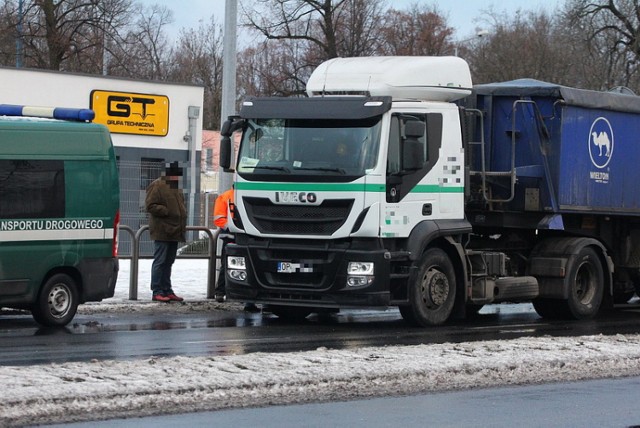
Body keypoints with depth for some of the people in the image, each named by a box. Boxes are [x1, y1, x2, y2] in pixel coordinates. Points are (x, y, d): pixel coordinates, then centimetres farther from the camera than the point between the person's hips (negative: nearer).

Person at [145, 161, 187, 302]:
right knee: (160, 262, -7)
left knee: (168, 262, 12)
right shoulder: (157, 186, -8)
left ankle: (167, 291, 17)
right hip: (162, 231, -9)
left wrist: (182, 224, 14)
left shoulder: (176, 188, 19)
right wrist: (167, 211, -19)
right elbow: (150, 206, -14)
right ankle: (157, 292, -5)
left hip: (174, 232, 9)